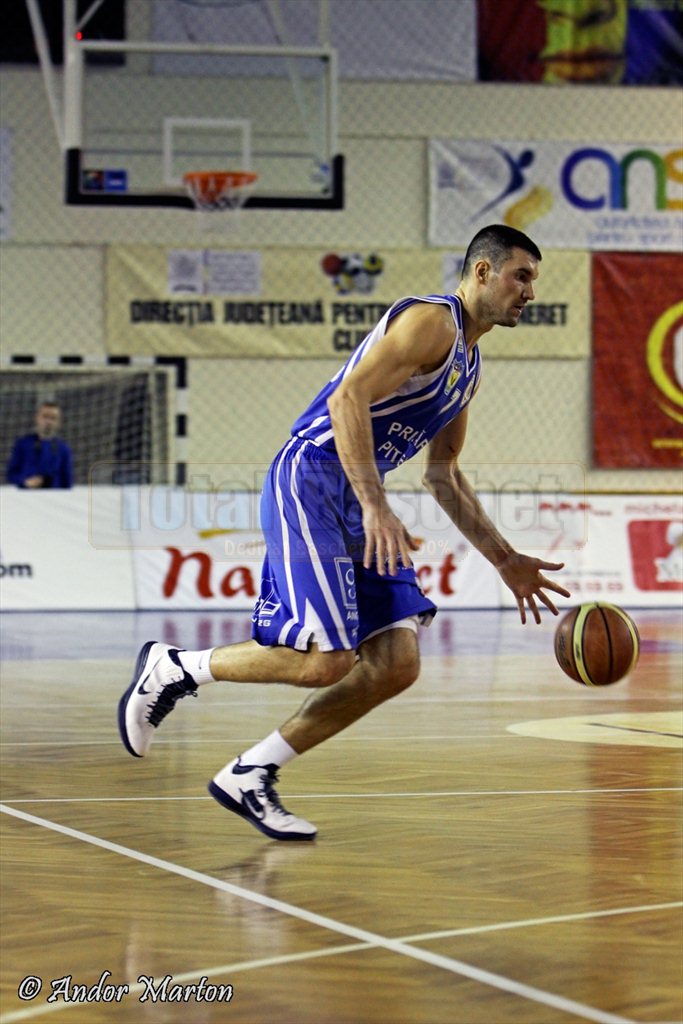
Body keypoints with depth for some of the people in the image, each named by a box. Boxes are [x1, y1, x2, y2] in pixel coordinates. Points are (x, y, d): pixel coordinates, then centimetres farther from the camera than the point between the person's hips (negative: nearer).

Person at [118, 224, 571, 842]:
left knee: (396, 664, -2)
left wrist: (506, 560, 24)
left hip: (358, 501, 10)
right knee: (325, 661, -19)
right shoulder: (431, 321, -9)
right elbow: (346, 399, -22)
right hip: (310, 481, -10)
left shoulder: (469, 363, 21)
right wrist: (376, 509, -30)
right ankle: (173, 668, 3)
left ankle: (249, 776, 6)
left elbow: (443, 475, 28)